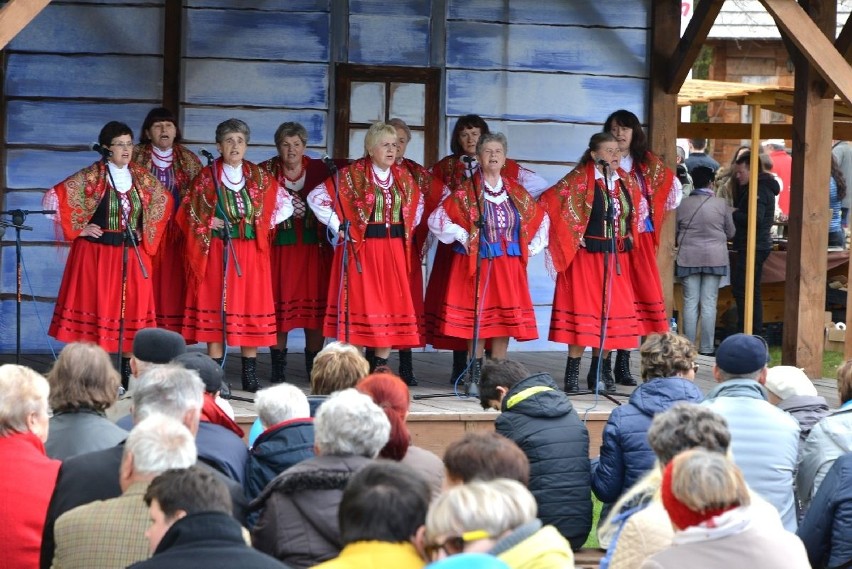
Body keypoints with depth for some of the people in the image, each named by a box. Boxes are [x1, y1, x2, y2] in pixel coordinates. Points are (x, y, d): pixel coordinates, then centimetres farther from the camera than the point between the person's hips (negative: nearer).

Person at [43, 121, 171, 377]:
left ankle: (128, 369, 16)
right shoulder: (91, 177, -7)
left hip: (133, 256, 4)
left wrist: (147, 232, 12)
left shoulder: (142, 177, 6)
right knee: (96, 307, -4)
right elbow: (55, 197, -10)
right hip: (96, 252, -4)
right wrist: (78, 229, -9)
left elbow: (164, 201, 21)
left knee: (132, 307, 6)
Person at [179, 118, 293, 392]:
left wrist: (264, 224, 4)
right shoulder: (206, 176, 1)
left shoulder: (259, 177, 7)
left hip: (251, 253, 2)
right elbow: (190, 213, 3)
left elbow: (286, 204, 14)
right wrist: (210, 223, -11)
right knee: (215, 309, -4)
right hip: (216, 253, -2)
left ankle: (250, 377, 8)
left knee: (252, 307, 1)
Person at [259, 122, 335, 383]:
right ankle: (278, 367, 8)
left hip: (313, 247, 1)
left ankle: (314, 366, 9)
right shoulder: (265, 171, 3)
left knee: (314, 303, 1)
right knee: (279, 304, 0)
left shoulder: (319, 170, 5)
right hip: (279, 246, -1)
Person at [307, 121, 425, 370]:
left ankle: (381, 366, 13)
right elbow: (316, 197, -7)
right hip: (361, 248, -5)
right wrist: (338, 227, -9)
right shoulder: (353, 174, -6)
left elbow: (418, 201, 27)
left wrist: (408, 228, 13)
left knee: (392, 304, 4)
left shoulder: (403, 176, 9)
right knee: (361, 302, -4)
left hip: (394, 250, 5)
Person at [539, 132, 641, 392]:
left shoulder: (625, 181, 9)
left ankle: (600, 371, 17)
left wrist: (629, 237, 17)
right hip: (587, 256, -6)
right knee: (582, 312, -5)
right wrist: (572, 236, -11)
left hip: (616, 260, 6)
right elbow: (547, 202, -15)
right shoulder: (579, 180, -10)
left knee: (610, 314, 7)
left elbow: (634, 210, 27)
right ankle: (572, 374, 0)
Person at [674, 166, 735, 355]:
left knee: (690, 302, 6)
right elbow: (730, 232, 5)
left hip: (688, 258, 1)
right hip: (715, 258, -1)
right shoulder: (720, 204, -5)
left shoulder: (683, 204, -4)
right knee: (709, 303, 2)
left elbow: (674, 232, 5)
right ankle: (707, 347, 4)